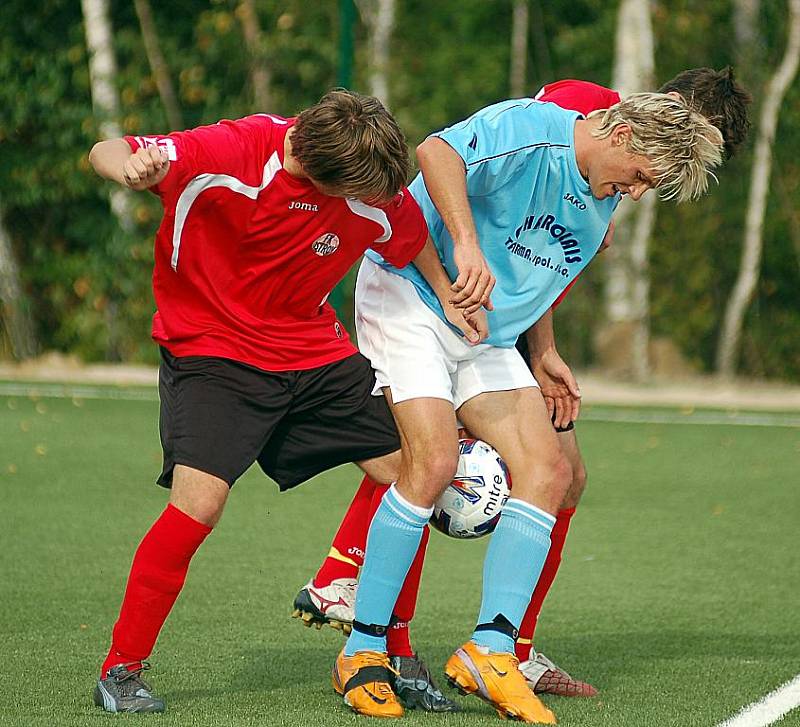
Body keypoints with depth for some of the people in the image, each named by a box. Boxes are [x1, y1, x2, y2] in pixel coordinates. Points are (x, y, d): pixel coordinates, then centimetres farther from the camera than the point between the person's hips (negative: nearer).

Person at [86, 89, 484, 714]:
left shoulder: (377, 196, -11)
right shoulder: (233, 153, -25)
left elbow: (414, 240, 12)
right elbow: (105, 153, -26)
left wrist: (450, 300, 1)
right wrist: (132, 168, -48)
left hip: (315, 354, 5)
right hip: (214, 351, -5)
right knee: (200, 499, -23)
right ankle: (121, 671, -7)